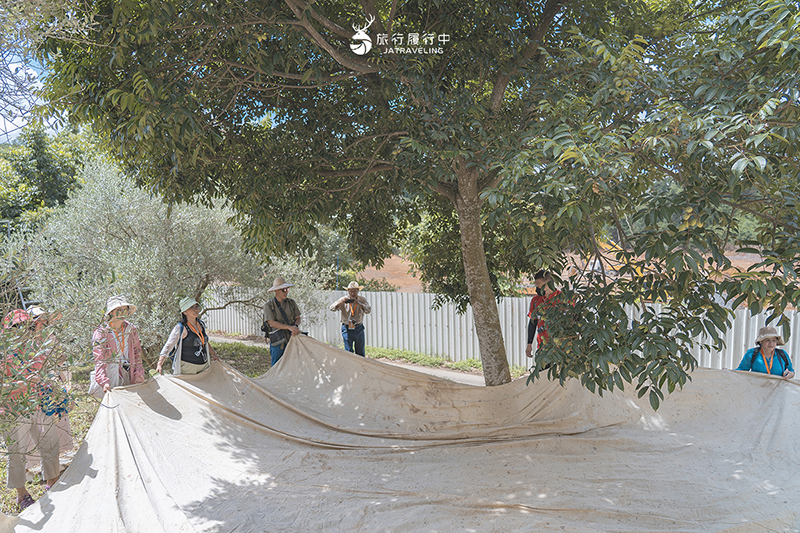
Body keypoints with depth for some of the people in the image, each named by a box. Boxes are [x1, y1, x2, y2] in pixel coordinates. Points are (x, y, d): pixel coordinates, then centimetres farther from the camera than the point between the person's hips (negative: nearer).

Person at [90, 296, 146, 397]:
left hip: (127, 377, 4)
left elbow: (137, 354, 13)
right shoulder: (100, 334, -8)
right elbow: (99, 361, -14)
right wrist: (104, 381, -27)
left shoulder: (132, 330, 5)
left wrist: (139, 373, 4)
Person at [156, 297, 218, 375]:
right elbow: (168, 347, -14)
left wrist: (213, 354, 33)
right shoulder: (180, 328, -11)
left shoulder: (201, 324, 8)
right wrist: (159, 364, -25)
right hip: (186, 368, -6)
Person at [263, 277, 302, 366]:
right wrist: (289, 327, -24)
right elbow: (272, 323, -14)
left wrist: (295, 326, -14)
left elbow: (298, 318, 9)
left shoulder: (291, 302, 7)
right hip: (277, 340, -3)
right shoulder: (269, 306, -4)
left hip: (292, 338, 3)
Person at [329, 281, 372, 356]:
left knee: (360, 352, 8)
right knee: (348, 351, -3)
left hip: (359, 328, 1)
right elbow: (332, 308, -8)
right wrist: (341, 302, -26)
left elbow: (368, 310, -13)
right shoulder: (343, 299, 1)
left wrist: (358, 303, -26)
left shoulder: (362, 300, 2)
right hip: (347, 329, -1)